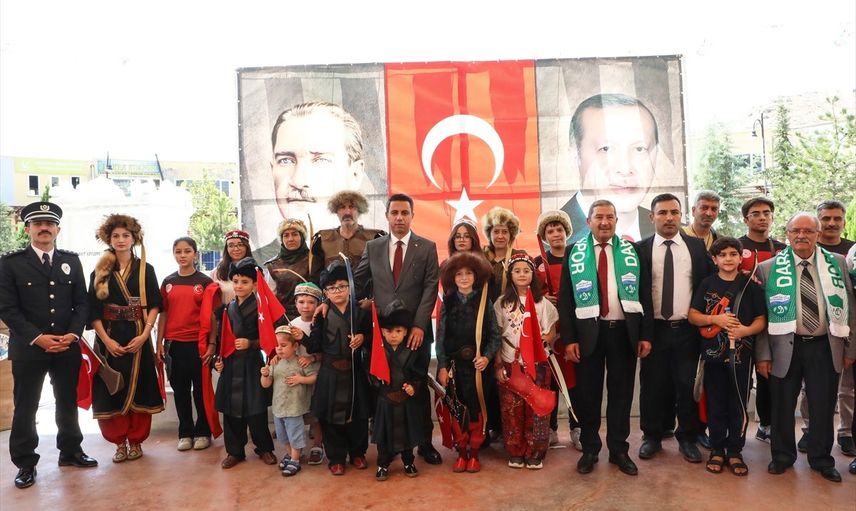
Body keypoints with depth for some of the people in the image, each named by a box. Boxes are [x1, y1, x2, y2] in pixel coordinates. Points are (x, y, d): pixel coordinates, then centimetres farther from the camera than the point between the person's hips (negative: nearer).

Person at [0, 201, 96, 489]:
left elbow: (82, 303, 6)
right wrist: (37, 337, -16)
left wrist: (73, 334, -9)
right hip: (27, 347, -3)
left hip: (68, 346, 3)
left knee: (68, 402, 14)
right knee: (25, 407, 6)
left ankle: (70, 451, 29)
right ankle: (25, 463, 19)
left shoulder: (71, 261, 8)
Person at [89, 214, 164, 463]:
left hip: (138, 338, 0)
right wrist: (106, 339, -10)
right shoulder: (100, 271, 5)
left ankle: (136, 441, 15)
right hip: (109, 339, 1)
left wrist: (144, 334, -12)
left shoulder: (145, 269, 4)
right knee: (111, 389, 2)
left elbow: (154, 304, 0)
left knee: (138, 388, 3)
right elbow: (93, 309, 0)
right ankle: (120, 442, 15)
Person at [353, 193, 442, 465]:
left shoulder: (427, 247, 1)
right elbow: (358, 283, 9)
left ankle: (425, 442, 21)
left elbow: (430, 288, -5)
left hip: (416, 330, -1)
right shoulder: (372, 247, 8)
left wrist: (419, 326, -13)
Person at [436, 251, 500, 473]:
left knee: (476, 408, 3)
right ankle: (461, 453, 20)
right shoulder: (447, 302, 4)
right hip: (453, 363, 1)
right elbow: (440, 336, 2)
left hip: (477, 363, -1)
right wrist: (442, 366, -3)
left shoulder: (484, 301, 1)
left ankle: (474, 453, 19)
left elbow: (495, 334, 1)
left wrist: (486, 357, -14)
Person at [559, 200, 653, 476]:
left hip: (624, 331, 1)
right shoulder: (574, 252, 2)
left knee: (621, 393, 10)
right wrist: (569, 339, -7)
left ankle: (619, 450, 25)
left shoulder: (632, 251, 6)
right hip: (589, 331, -1)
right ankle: (589, 449, 23)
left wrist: (646, 335, -1)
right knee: (588, 394, 7)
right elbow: (565, 299, -1)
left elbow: (645, 295, 5)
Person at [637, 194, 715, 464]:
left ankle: (687, 438, 25)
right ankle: (652, 437, 24)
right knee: (652, 385, 8)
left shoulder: (698, 246, 5)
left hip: (687, 329, 1)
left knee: (688, 386, 7)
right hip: (654, 329, -1)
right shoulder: (640, 249, 0)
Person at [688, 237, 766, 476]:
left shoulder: (751, 286, 2)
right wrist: (716, 319, -14)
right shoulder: (707, 284, 3)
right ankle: (717, 449, 20)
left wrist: (746, 330, -16)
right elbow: (692, 316, 2)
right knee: (716, 403, 8)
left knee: (739, 404, 6)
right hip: (713, 352, 0)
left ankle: (734, 451, 19)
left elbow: (761, 320, 3)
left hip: (741, 353, 0)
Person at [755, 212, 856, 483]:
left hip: (825, 347, 1)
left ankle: (822, 460, 32)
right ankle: (782, 456, 31)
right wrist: (762, 354, -5)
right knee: (782, 406, 10)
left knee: (823, 407, 11)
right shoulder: (768, 269, -2)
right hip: (785, 347, -1)